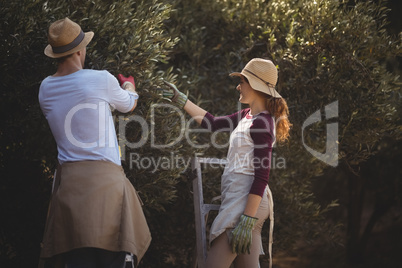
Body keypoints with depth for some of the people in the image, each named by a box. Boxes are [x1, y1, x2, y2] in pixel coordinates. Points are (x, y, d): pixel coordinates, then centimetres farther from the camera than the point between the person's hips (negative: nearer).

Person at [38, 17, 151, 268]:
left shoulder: (46, 89, 8)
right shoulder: (101, 80, -3)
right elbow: (129, 104, 17)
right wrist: (129, 86, 41)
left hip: (69, 181, 4)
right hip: (105, 178, -4)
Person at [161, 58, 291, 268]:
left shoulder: (261, 123, -13)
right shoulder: (247, 116, 14)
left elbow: (261, 175, -18)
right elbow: (213, 123, 26)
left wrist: (247, 220, -22)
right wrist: (180, 100, 26)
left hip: (247, 201, -10)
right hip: (237, 199, 10)